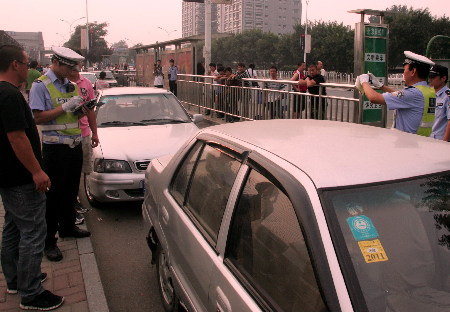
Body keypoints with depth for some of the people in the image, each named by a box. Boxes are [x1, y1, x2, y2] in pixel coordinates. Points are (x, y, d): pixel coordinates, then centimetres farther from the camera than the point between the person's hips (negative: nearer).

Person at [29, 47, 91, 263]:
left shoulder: (70, 85, 13)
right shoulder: (40, 85, -8)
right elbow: (38, 117, -16)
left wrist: (81, 108, -1)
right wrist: (65, 107, -20)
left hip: (75, 145, 7)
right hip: (55, 147, -7)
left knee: (71, 191, 17)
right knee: (53, 195, -1)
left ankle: (67, 227, 35)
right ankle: (48, 241, 9)